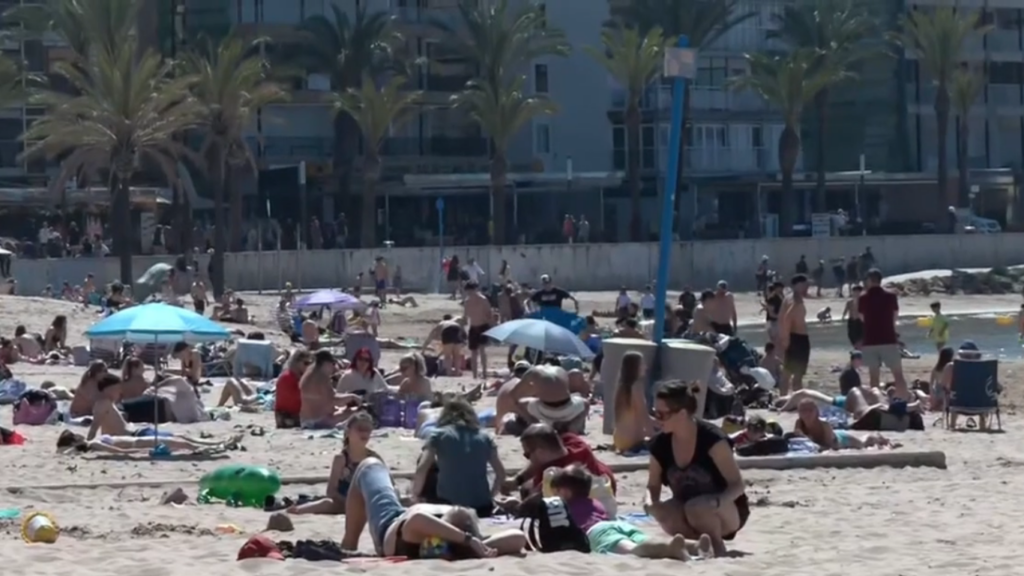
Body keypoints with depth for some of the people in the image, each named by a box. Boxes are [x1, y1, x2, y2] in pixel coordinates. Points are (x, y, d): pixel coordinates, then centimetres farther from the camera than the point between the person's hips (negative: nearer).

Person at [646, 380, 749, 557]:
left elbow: (737, 485, -21)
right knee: (662, 512, -28)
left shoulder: (711, 439, -23)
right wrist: (650, 503, -22)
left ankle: (717, 546, -9)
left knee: (696, 507, -37)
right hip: (686, 512, 5)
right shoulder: (661, 444, -8)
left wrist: (715, 502, -42)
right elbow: (653, 486, 3)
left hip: (729, 513, -5)